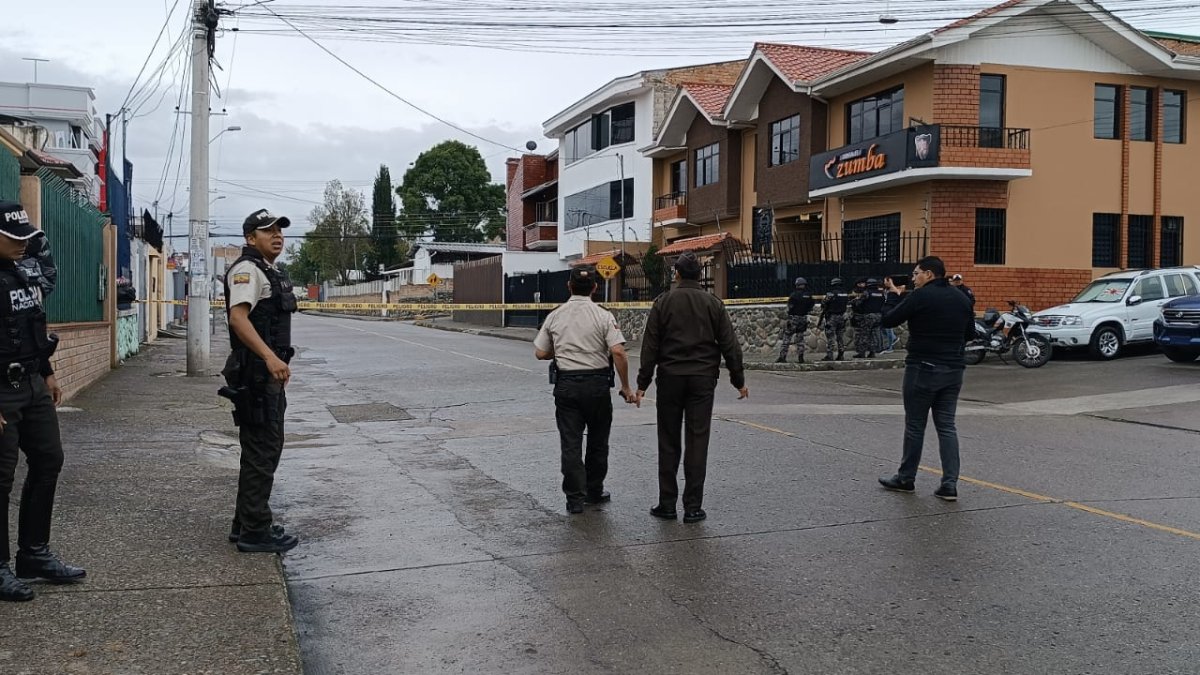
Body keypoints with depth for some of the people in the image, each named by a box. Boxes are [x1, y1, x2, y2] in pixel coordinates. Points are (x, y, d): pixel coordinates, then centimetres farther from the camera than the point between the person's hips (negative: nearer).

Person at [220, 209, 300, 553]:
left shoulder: (273, 273, 19)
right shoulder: (247, 270, -12)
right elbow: (238, 317, -27)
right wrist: (270, 357, -38)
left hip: (270, 373, 11)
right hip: (255, 373, -11)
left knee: (265, 449, 16)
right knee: (261, 451, -6)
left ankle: (246, 524, 26)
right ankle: (255, 531, 1)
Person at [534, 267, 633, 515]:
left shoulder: (555, 316, 3)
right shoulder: (603, 316, -7)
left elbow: (540, 352, 5)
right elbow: (618, 352, -16)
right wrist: (626, 387, -8)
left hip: (566, 385, 1)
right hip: (597, 384, -1)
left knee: (571, 443, 4)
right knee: (598, 441, 15)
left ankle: (575, 498, 1)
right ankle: (594, 491, 26)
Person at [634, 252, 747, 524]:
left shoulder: (663, 302, 0)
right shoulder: (714, 304, 3)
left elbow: (650, 346, -3)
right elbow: (730, 346, 2)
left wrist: (643, 383, 1)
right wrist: (739, 381, 10)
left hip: (670, 378, 0)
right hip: (703, 379, 1)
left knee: (668, 442, 7)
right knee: (697, 442, 3)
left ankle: (667, 504, 10)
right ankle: (693, 507, 3)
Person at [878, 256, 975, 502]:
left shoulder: (921, 296, -12)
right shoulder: (962, 299, 8)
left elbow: (888, 321, -9)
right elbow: (970, 333, 17)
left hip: (923, 369, -6)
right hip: (953, 370, 6)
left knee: (915, 425, 6)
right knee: (947, 426, 8)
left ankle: (906, 478, 18)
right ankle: (950, 484, 2)